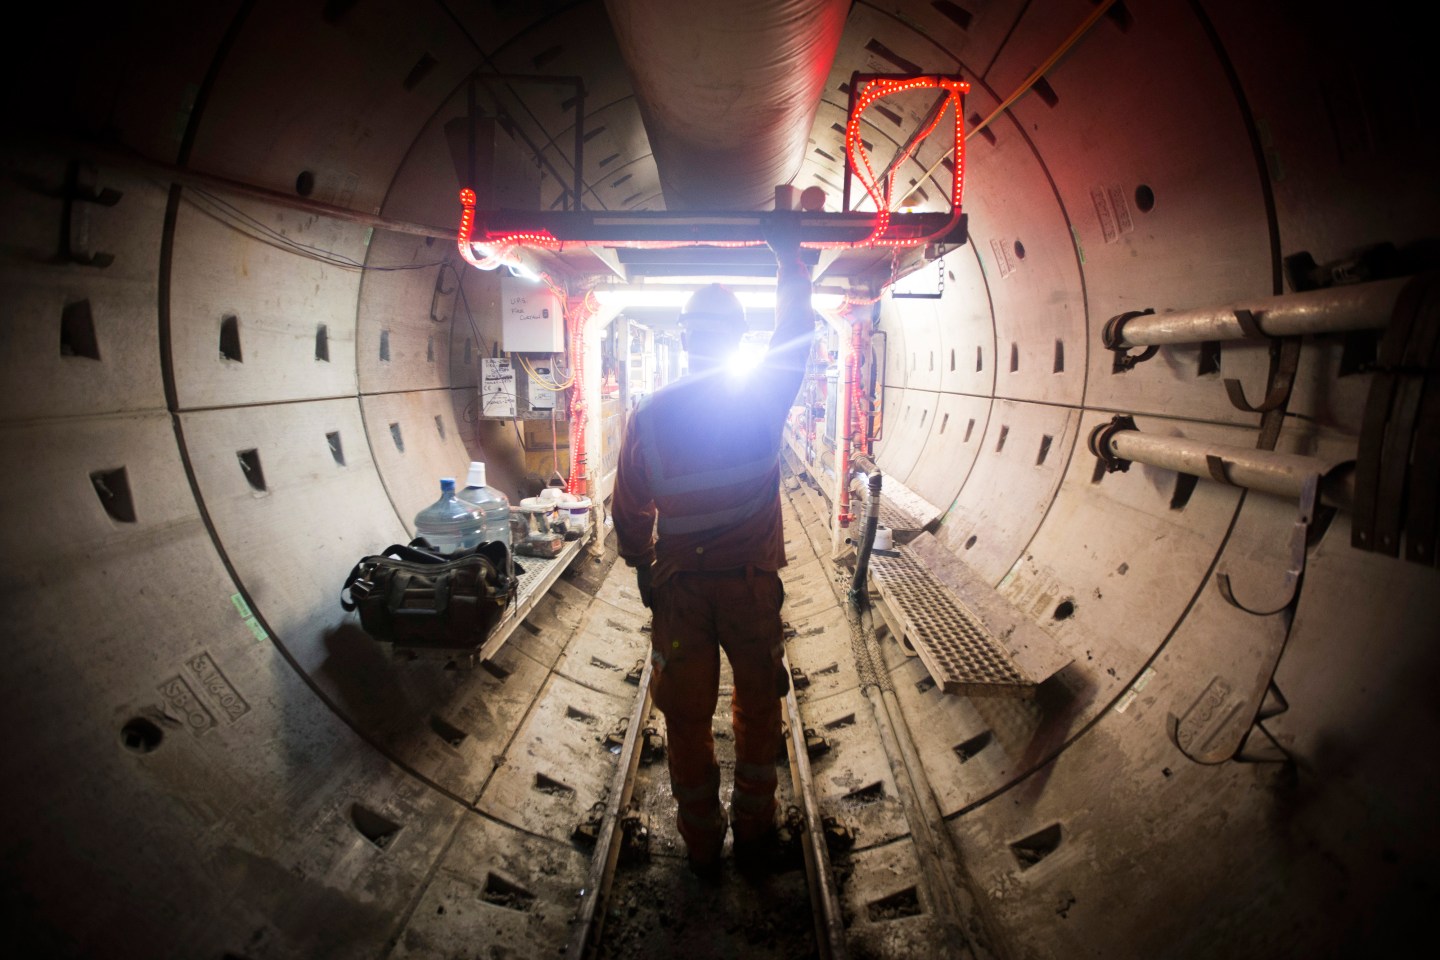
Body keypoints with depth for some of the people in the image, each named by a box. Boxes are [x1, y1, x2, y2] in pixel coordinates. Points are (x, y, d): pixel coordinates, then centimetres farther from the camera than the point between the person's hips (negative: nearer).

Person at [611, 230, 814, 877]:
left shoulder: (649, 416, -10)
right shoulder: (765, 399, -9)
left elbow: (628, 513, -3)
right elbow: (795, 332, 9)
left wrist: (644, 569, 15)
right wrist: (787, 252, 18)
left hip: (677, 587, 0)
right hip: (752, 584, 1)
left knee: (686, 716, 15)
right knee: (757, 708, 19)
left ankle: (702, 844, 31)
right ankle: (754, 833, 34)